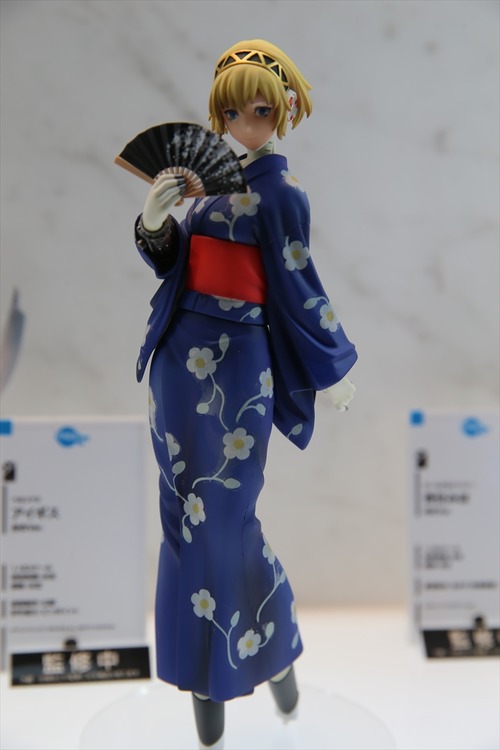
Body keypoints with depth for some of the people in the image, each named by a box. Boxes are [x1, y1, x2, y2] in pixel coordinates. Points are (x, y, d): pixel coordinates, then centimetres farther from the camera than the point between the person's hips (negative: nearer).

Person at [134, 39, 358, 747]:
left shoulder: (279, 191, -7)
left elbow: (300, 288, -3)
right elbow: (175, 263, 11)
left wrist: (332, 367, 2)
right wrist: (154, 222, -8)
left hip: (236, 362, -7)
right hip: (180, 351, 7)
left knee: (223, 518, 0)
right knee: (186, 511, 12)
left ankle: (271, 646, 26)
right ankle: (201, 662, 30)